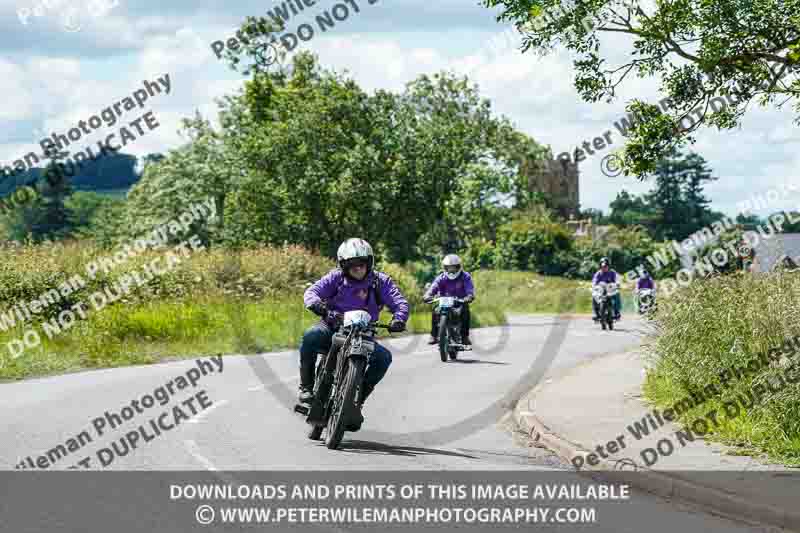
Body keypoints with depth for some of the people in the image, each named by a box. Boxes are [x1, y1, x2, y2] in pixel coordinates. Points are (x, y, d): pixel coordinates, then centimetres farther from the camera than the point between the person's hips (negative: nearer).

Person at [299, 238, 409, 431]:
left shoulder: (380, 281, 0)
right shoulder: (336, 277, -2)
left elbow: (399, 302, -7)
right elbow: (311, 292, -13)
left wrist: (399, 319, -30)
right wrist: (319, 306, -36)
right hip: (332, 328, -1)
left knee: (384, 357, -23)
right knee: (311, 336, -33)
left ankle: (358, 398, -9)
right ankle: (306, 386, -18)